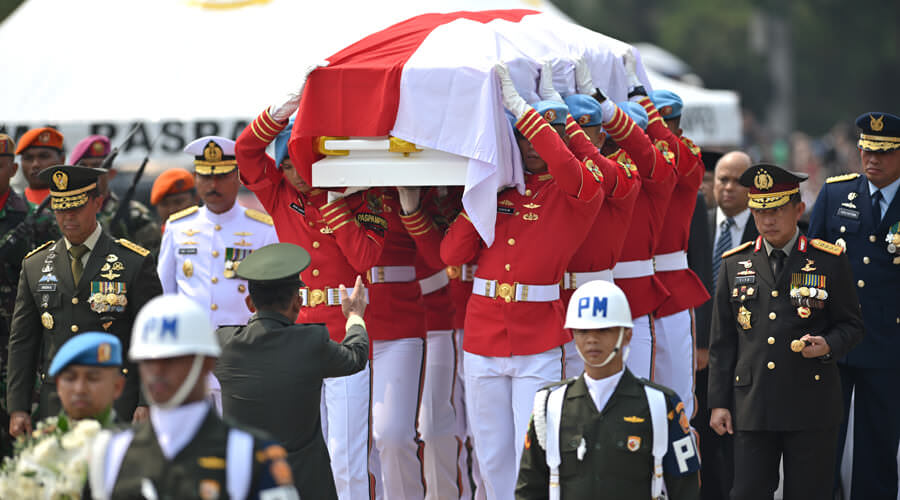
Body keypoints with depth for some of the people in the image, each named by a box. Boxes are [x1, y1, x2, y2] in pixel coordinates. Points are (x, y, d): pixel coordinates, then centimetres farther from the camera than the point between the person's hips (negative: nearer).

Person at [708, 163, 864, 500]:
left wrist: (828, 345, -15)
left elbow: (852, 324, 8)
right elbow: (722, 342, 11)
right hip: (752, 407, 2)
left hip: (812, 408, -2)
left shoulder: (829, 261, 3)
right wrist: (719, 403, 6)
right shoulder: (735, 264, 9)